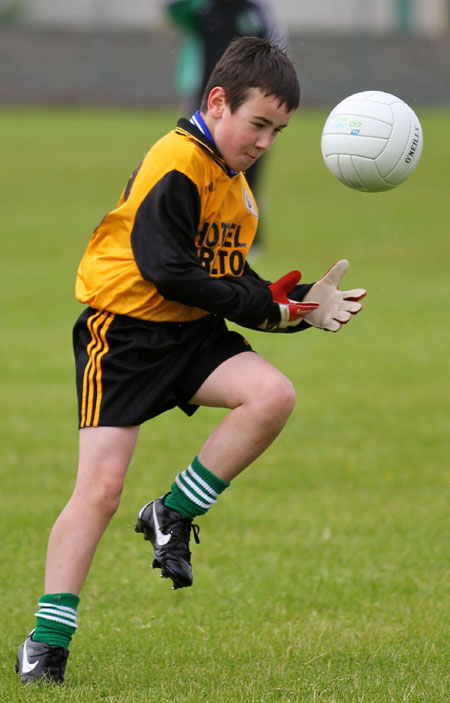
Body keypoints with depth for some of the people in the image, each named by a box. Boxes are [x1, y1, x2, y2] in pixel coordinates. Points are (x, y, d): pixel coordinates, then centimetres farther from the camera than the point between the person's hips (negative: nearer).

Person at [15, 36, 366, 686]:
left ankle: (172, 515, -3)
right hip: (124, 333, -7)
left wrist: (300, 306, 2)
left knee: (274, 395, -20)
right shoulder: (176, 165, -16)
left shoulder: (235, 185, 14)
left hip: (192, 336, 8)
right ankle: (46, 643, -5)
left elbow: (232, 280, 18)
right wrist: (260, 304, -18)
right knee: (101, 487, -13)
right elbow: (165, 268, -23)